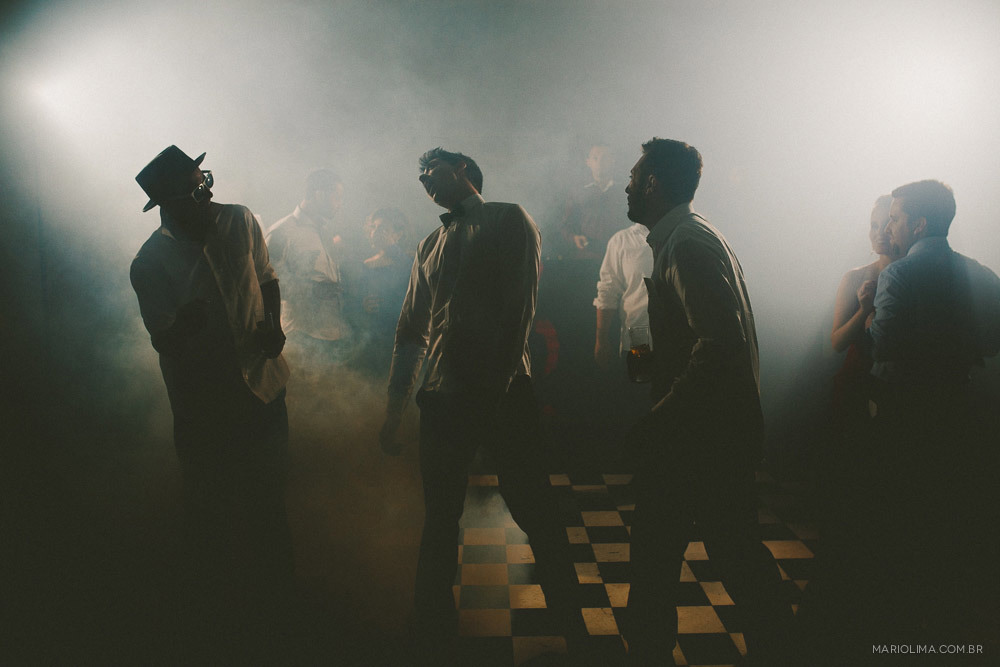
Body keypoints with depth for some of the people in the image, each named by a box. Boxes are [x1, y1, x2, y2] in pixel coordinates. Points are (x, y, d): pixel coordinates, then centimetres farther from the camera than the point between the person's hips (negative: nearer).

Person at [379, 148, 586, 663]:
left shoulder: (510, 220, 3)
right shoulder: (428, 247, 19)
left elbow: (519, 306, -6)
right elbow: (411, 331, 18)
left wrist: (498, 384, -13)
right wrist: (394, 409, 15)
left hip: (505, 393, -4)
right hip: (443, 398, 5)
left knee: (535, 511, 5)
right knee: (440, 520, 11)